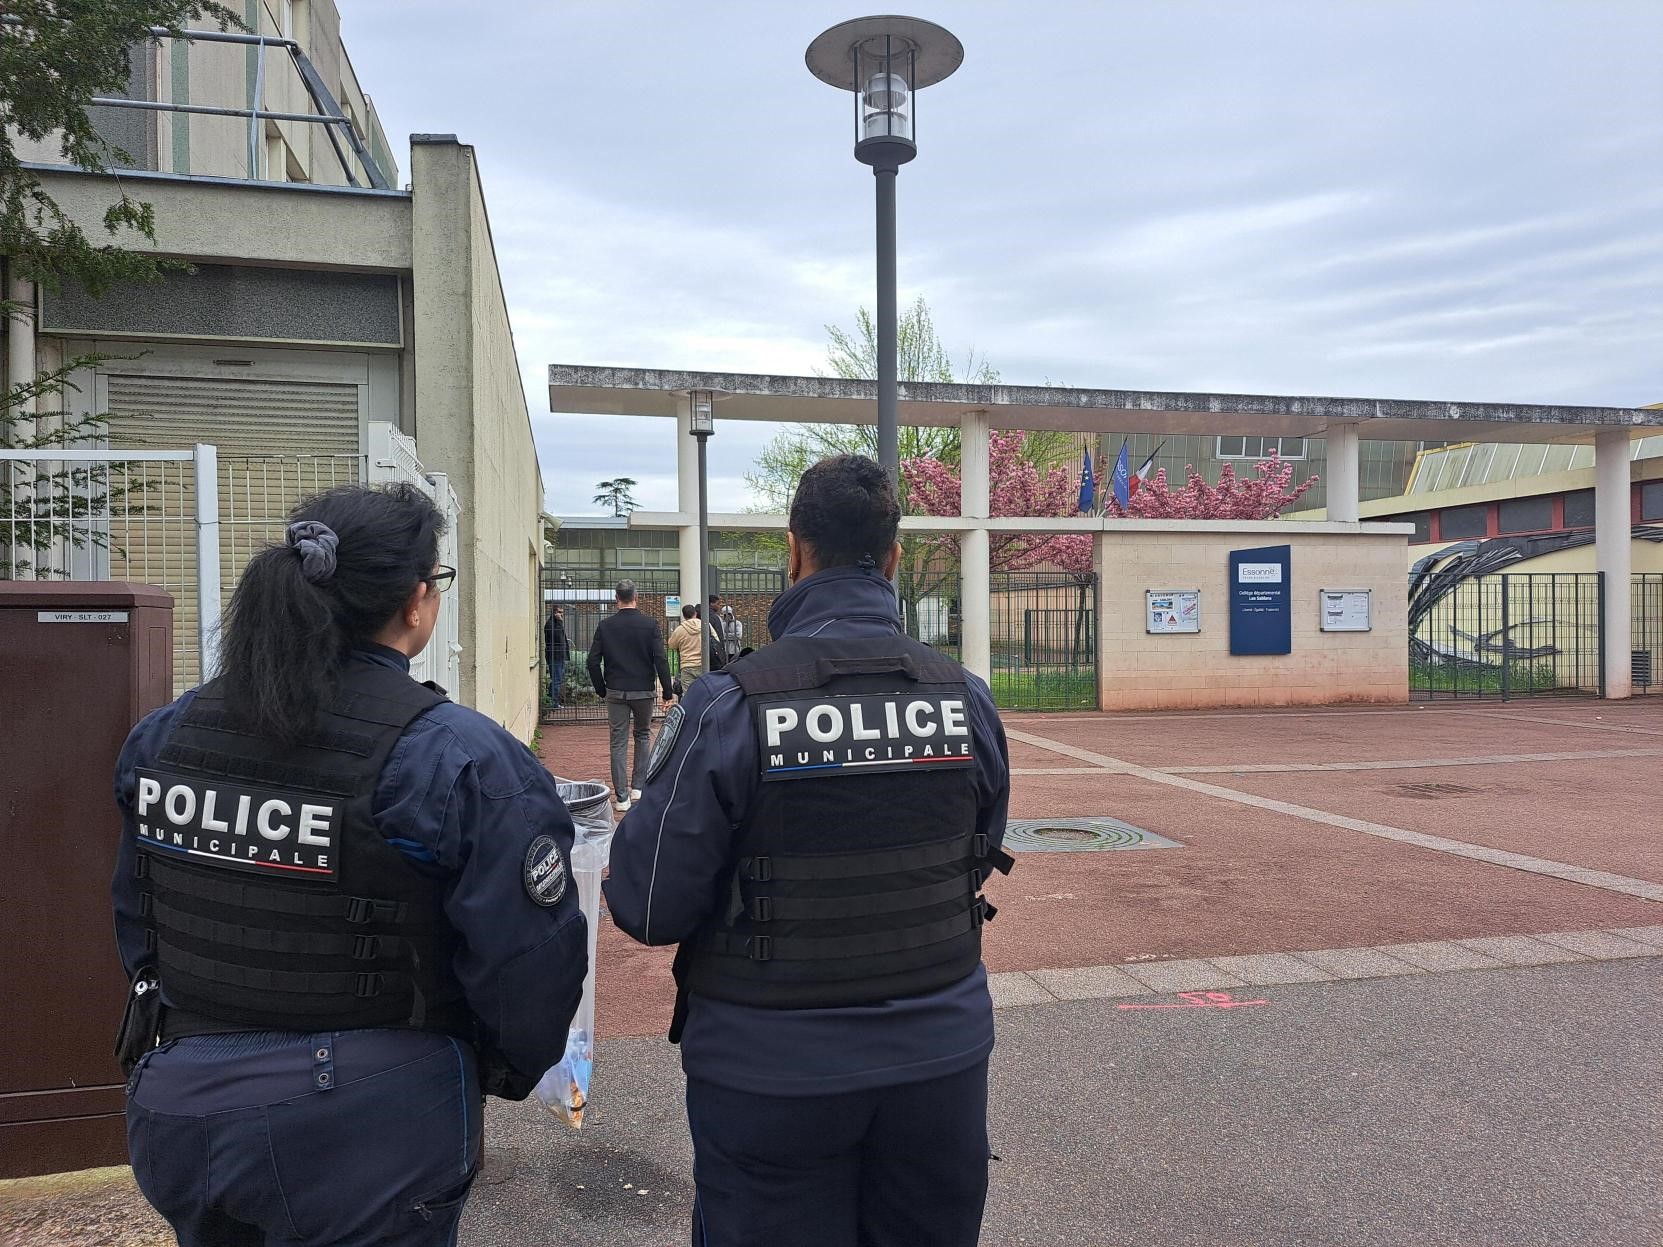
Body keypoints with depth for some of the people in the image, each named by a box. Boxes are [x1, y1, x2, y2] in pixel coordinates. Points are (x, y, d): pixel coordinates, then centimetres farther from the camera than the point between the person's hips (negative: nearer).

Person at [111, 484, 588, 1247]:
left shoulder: (164, 734, -2)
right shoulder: (459, 758, -21)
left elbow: (137, 920, 9)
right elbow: (529, 959, -19)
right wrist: (511, 1069, 1)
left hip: (181, 1105, 6)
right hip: (364, 1134, -6)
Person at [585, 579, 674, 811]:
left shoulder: (605, 625, -1)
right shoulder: (650, 624, -6)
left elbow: (593, 661, -1)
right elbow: (661, 660, -9)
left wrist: (601, 689, 11)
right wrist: (667, 693, -3)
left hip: (615, 692, 1)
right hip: (643, 691, -1)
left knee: (619, 743, 5)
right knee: (642, 736, 19)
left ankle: (621, 797, 3)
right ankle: (638, 787, 18)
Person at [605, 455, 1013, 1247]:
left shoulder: (730, 706, -19)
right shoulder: (965, 698, -6)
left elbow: (648, 907, -16)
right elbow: (979, 860, 7)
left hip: (773, 1074, -3)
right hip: (943, 1052, 4)